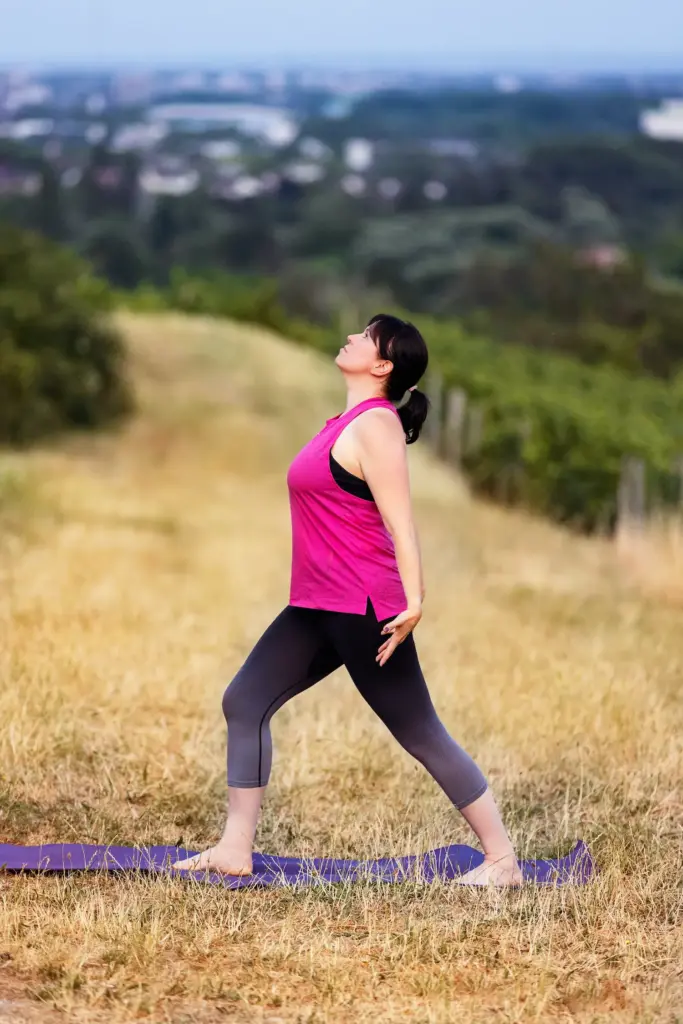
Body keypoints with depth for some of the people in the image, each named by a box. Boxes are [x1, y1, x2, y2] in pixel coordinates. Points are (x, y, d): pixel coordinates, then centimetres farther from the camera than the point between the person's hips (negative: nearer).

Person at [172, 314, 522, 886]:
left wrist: (413, 602, -27)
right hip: (316, 608, 10)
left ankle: (503, 860, 5)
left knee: (420, 733, -4)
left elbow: (400, 521, -21)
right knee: (244, 702, 6)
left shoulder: (375, 425, -14)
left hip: (362, 611, -10)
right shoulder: (349, 423, 14)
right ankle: (235, 851, 9)